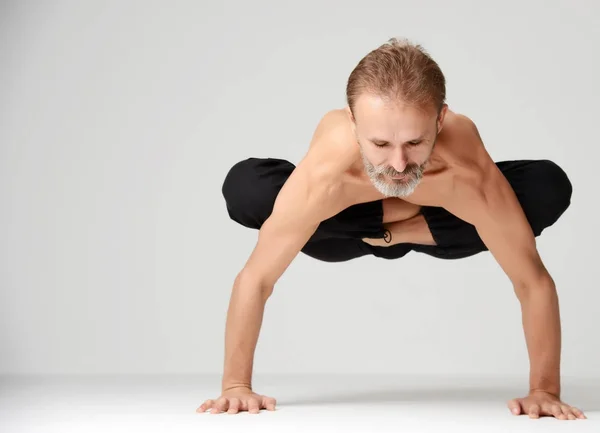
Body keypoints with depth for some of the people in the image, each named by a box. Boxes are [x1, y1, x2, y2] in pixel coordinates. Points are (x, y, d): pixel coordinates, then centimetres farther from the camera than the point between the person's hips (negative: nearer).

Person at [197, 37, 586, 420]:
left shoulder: (471, 176, -44)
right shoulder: (323, 175, -44)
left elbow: (533, 281, -32)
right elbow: (256, 279, -33)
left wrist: (545, 390, -34)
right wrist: (236, 385, -32)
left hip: (434, 220, 0)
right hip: (351, 222, 0)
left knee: (550, 188, -26)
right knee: (242, 189, -31)